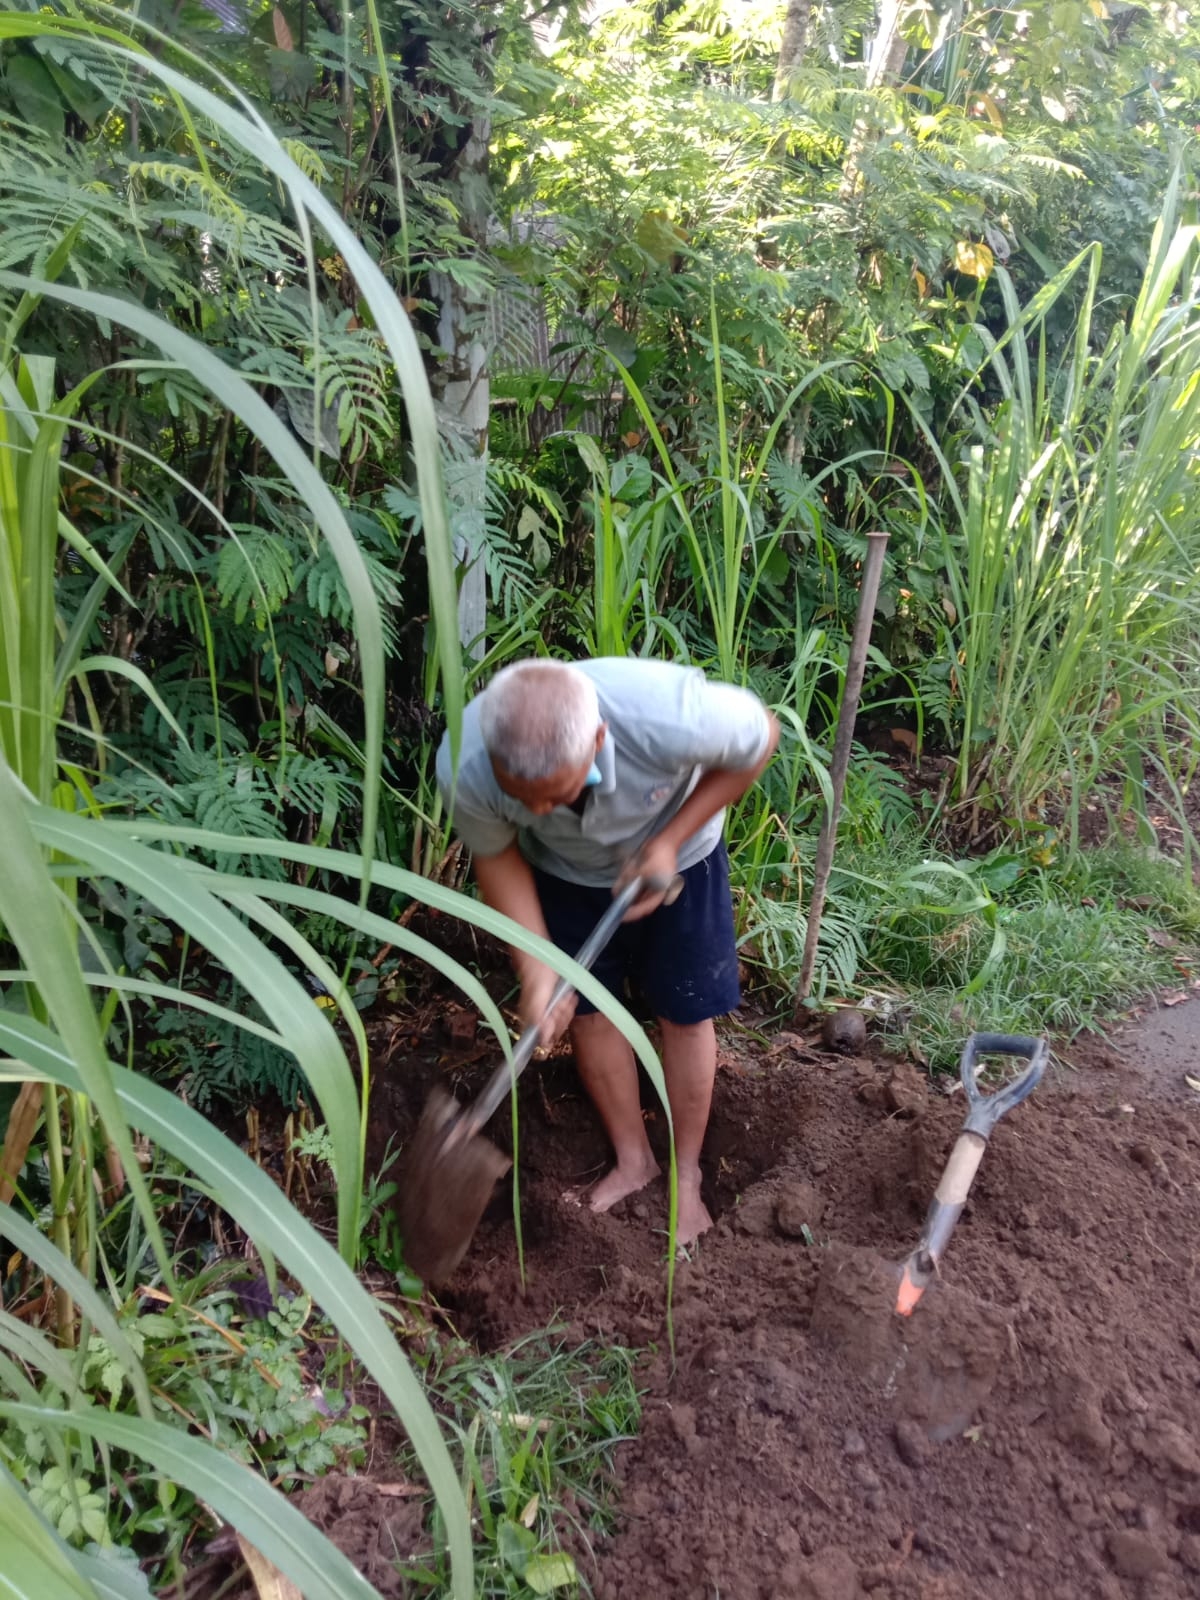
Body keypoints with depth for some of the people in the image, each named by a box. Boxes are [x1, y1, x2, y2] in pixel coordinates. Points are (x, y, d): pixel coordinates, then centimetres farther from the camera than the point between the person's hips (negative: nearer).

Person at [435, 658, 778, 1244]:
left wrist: (671, 840, -25)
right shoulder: (464, 770, -37)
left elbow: (761, 735, -21)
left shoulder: (671, 716, -45)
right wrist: (536, 971, -21)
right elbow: (497, 856, -14)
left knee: (686, 1013, 7)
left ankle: (686, 1173, 30)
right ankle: (633, 1158, 35)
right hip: (565, 871, 2)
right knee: (587, 1009, 10)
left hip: (674, 855, -1)